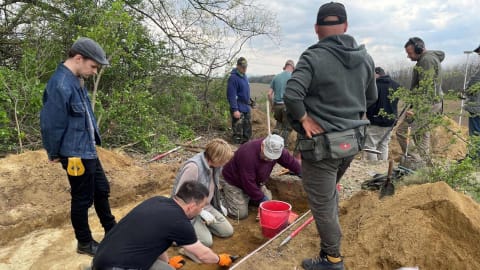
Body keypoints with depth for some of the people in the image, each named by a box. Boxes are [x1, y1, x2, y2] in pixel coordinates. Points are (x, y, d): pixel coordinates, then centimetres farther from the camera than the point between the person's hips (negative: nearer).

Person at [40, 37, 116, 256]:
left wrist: (93, 139, 13)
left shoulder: (76, 80, 5)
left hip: (88, 150, 9)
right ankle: (85, 243, 27)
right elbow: (51, 124, -19)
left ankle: (111, 231, 39)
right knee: (82, 199, 7)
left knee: (102, 190, 21)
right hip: (75, 154, -9)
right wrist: (54, 154, -7)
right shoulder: (60, 86, -25)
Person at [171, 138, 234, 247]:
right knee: (206, 241, -18)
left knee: (228, 231, 0)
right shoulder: (193, 167, -31)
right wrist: (201, 212, -25)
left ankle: (201, 224, 17)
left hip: (206, 206, 8)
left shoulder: (215, 165, -6)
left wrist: (219, 204, 9)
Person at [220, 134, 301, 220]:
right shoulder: (248, 155, -39)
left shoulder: (277, 151, -18)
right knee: (241, 214, -14)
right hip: (233, 181, -7)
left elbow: (292, 162, -2)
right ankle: (222, 195, 9)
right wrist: (261, 199, -21)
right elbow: (248, 183, -31)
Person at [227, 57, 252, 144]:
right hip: (239, 110, -9)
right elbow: (231, 96, -21)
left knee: (247, 133, 16)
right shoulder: (233, 78, -16)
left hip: (246, 108, 9)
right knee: (238, 134, -3)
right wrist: (235, 110, -25)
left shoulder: (244, 76, 11)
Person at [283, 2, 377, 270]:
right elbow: (371, 98, 15)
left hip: (322, 143, -7)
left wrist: (305, 119, -15)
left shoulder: (313, 57, -16)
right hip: (353, 139, 8)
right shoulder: (365, 57, 5)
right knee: (331, 191, 30)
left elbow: (291, 95, -29)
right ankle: (330, 242, 49)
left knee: (323, 204, 8)